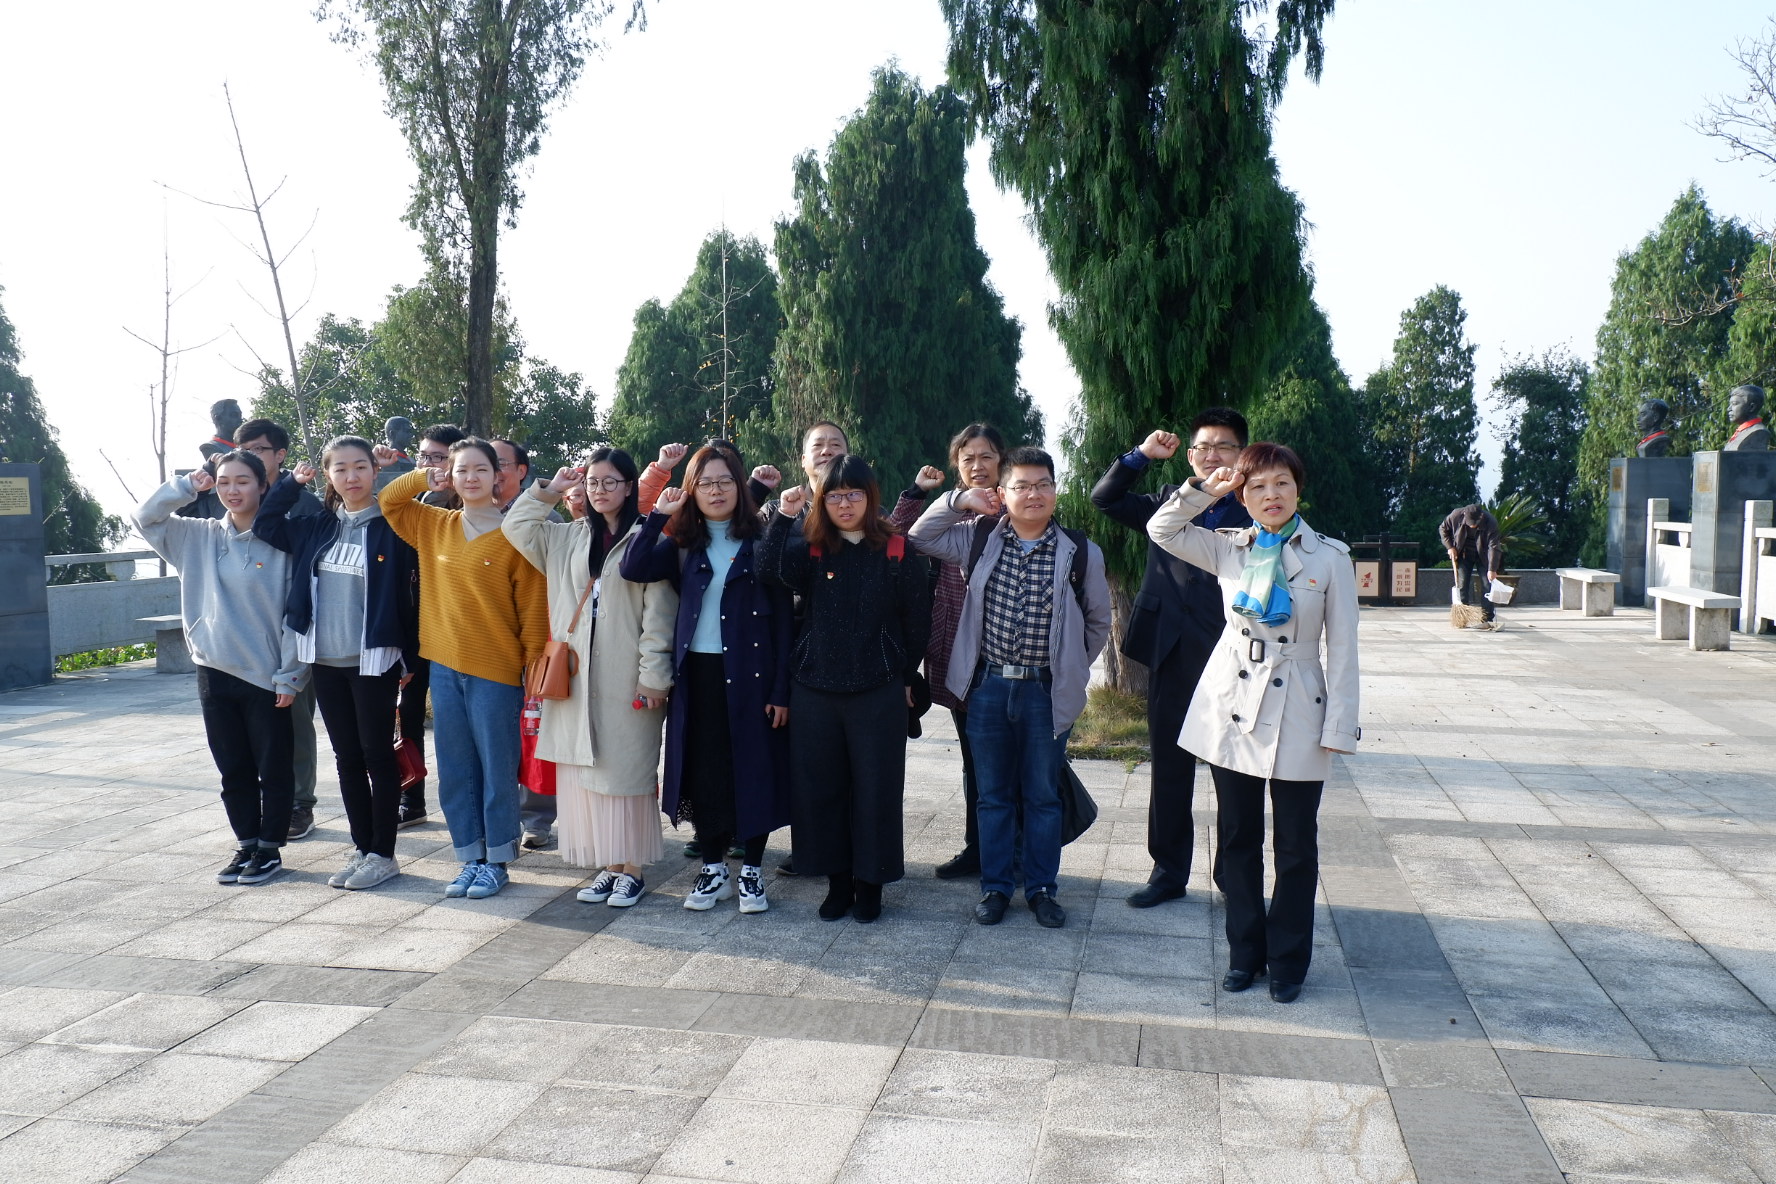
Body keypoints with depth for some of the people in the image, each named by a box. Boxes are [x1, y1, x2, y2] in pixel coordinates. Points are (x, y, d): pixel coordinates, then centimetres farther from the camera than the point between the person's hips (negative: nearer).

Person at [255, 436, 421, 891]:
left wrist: (407, 658, -9)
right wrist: (291, 482, 8)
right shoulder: (317, 528, 9)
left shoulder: (392, 527, -7)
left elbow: (408, 594, -8)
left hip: (373, 660, -5)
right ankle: (362, 848, 21)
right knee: (347, 758, 11)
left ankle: (383, 854, 11)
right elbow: (265, 525, 19)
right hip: (326, 660, 6)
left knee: (377, 756, 2)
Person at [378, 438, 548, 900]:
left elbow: (533, 608, -7)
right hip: (444, 666, 5)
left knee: (496, 767, 4)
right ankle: (470, 857, 23)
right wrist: (424, 478, 3)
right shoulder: (434, 526, 7)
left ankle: (497, 860, 17)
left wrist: (535, 667, -10)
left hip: (496, 671, -5)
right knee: (455, 768, 11)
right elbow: (388, 501, 20)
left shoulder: (515, 536, -8)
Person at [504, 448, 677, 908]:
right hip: (576, 676, 6)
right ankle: (607, 865, 17)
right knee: (583, 771, 7)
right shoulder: (568, 539, 14)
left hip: (625, 680, -6)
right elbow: (516, 526, 18)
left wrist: (653, 675, -13)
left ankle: (631, 869, 11)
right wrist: (549, 491, 10)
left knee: (626, 771, 0)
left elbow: (659, 613, -9)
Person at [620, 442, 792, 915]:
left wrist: (781, 689, -9)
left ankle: (751, 871, 17)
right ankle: (713, 869, 22)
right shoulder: (683, 544, 8)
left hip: (748, 673, -3)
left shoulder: (761, 541, -1)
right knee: (702, 770, 8)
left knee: (752, 769, 3)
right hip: (695, 674, 3)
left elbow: (782, 617, -4)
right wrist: (659, 515, -10)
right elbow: (634, 569, -9)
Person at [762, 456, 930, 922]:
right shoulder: (809, 549, 4)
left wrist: (907, 678, 4)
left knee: (875, 788, 4)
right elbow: (770, 568, -16)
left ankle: (870, 882, 19)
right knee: (820, 787, 7)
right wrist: (784, 515, -22)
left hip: (878, 692, -2)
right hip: (814, 688, 2)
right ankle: (838, 880, 22)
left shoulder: (898, 552, -1)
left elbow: (916, 621, 3)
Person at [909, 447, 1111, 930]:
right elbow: (919, 539, 4)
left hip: (1046, 691, -1)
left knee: (1043, 795, 11)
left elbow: (1098, 622, 6)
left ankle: (1041, 888, 24)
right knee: (993, 795, 11)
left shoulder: (1080, 552, -5)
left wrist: (1071, 670, 6)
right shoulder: (980, 539, -1)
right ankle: (995, 886, 23)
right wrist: (960, 501, -6)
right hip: (989, 686, 1)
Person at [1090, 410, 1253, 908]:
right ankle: (1168, 870, 23)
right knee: (1169, 764, 11)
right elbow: (1104, 497, 13)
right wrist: (1142, 454, 1)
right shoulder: (1168, 502, 11)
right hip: (1173, 655, 3)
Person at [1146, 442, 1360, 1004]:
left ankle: (1288, 961, 22)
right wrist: (1204, 488, -5)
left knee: (1296, 847, 7)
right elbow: (1161, 530, 5)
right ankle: (1245, 952, 26)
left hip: (1297, 715, -2)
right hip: (1231, 708, 3)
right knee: (1236, 840, 11)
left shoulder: (1330, 557, -5)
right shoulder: (1229, 549, 3)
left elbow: (1342, 649, -4)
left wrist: (1338, 728, -8)